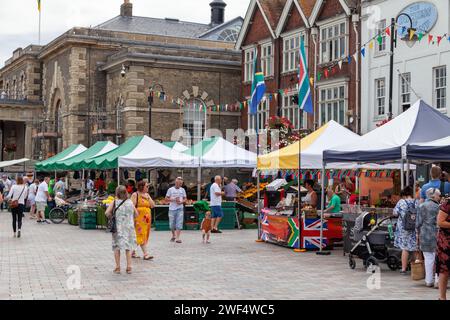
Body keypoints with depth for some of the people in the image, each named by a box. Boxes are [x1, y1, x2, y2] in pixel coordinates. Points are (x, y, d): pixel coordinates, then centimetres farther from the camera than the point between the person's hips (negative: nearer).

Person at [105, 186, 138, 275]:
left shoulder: (114, 202, -4)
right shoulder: (130, 202, 1)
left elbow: (107, 212, -13)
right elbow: (136, 214, 6)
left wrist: (111, 217, 6)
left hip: (118, 227, -1)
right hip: (129, 227, 2)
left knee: (116, 247, 8)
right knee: (128, 247, 9)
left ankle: (118, 267, 7)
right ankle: (129, 267, 7)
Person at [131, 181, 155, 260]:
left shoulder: (147, 195, 15)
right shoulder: (135, 195, -6)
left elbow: (152, 205, 9)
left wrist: (148, 198, -4)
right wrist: (133, 219, -17)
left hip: (146, 218, 7)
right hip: (139, 218, -7)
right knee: (141, 235, -10)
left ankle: (133, 252, 20)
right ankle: (145, 254, -13)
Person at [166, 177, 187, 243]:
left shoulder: (182, 190, 8)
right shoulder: (170, 189, 2)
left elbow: (185, 199, 12)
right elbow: (166, 198, 2)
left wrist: (181, 201, -9)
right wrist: (173, 199, -13)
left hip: (180, 209, 1)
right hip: (172, 209, -1)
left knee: (179, 224, -9)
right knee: (172, 224, 6)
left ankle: (177, 238, -10)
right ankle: (173, 236, 28)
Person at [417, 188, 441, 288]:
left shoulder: (421, 206, 8)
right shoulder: (437, 207, -8)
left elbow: (418, 223, 8)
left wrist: (418, 234, 15)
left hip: (424, 235, 5)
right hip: (435, 235, -5)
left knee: (428, 258, 10)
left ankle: (429, 280, 13)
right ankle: (437, 281, -2)